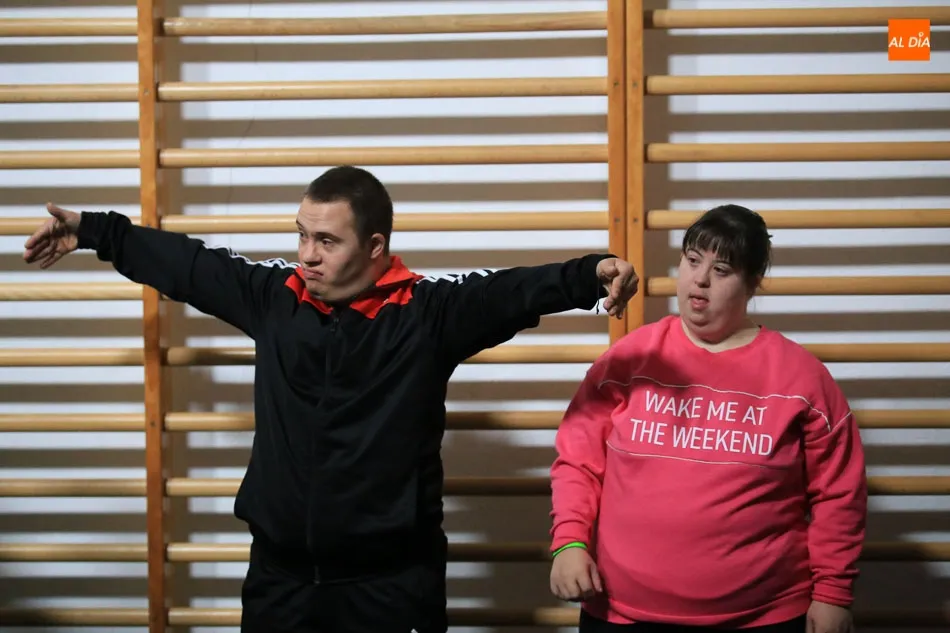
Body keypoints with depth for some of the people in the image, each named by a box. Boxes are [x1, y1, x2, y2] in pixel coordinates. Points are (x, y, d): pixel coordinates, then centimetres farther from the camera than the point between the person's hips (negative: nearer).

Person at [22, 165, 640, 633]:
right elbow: (183, 263, 14)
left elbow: (511, 290, -22)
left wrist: (592, 274, -39)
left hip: (392, 576, -4)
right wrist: (90, 229, 23)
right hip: (280, 571, 4)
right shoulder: (273, 295, 3)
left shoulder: (426, 309, -9)